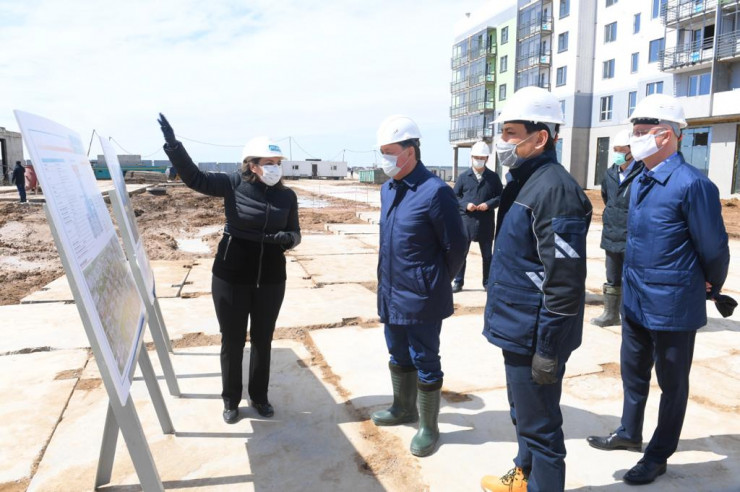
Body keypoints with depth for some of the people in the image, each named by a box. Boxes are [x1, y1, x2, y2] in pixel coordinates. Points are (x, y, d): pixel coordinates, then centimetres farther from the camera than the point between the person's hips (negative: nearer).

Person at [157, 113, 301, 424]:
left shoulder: (287, 196, -2)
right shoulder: (233, 185, -8)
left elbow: (295, 234, 5)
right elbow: (194, 178, -14)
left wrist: (287, 238, -19)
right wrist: (173, 145, -26)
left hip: (270, 279, 2)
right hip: (231, 277, -2)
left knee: (263, 340, 13)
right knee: (232, 341, 10)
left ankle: (259, 397, 32)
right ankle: (231, 400, 28)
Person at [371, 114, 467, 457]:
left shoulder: (435, 191, -18)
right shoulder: (388, 189, 7)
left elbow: (455, 247, -12)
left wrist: (436, 284, -1)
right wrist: (387, 281, 16)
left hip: (420, 299, -8)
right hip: (390, 293, 8)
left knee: (424, 363, 6)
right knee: (399, 356, 22)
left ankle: (428, 427, 24)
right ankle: (403, 408, 43)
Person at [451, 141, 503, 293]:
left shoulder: (493, 177, 4)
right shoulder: (464, 176, 3)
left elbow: (500, 196, 5)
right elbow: (455, 196, 5)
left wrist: (489, 204, -12)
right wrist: (465, 205, -13)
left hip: (486, 222, 1)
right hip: (466, 220, 0)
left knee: (487, 255, 10)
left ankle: (487, 282, 23)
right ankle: (458, 282, 15)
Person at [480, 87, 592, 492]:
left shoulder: (554, 189, -21)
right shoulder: (522, 182, 10)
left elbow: (564, 280, -24)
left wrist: (548, 350, -21)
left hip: (534, 335, -10)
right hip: (518, 327, 10)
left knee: (539, 425, 6)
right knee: (523, 413, 26)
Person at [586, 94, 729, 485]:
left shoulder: (692, 184, -21)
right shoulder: (640, 182, 5)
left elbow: (714, 248, -13)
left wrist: (711, 290, 2)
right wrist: (634, 285, 18)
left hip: (672, 306, -8)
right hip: (635, 300, 8)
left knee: (671, 383, 12)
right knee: (633, 373, 23)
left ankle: (658, 457, 29)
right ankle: (629, 433, 43)